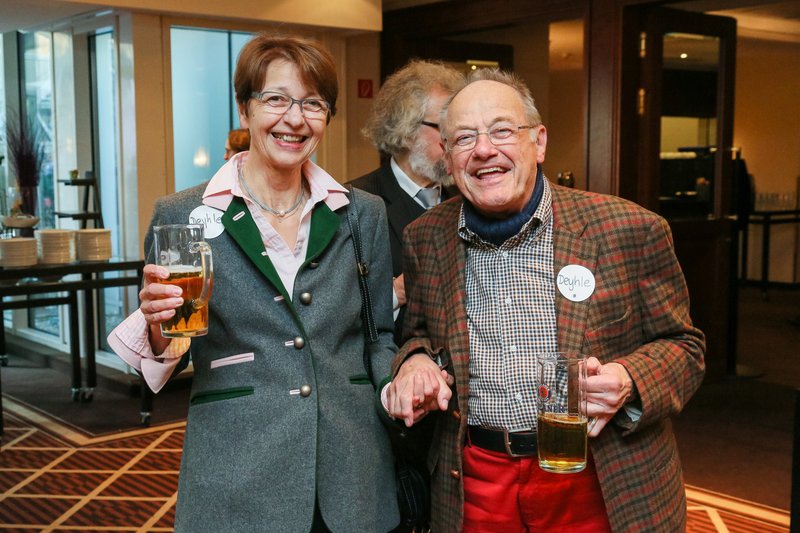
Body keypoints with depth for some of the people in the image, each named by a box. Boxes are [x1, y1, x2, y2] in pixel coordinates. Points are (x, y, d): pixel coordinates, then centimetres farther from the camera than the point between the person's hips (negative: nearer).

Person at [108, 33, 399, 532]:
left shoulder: (365, 215, 3)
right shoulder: (181, 216, -4)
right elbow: (164, 360, 2)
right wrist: (160, 329, -19)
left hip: (354, 473, 2)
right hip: (235, 487, -2)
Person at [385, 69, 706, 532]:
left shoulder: (628, 230, -10)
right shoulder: (425, 239, 0)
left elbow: (681, 346, -2)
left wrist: (628, 382, -21)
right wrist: (416, 360, -8)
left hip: (602, 486, -2)